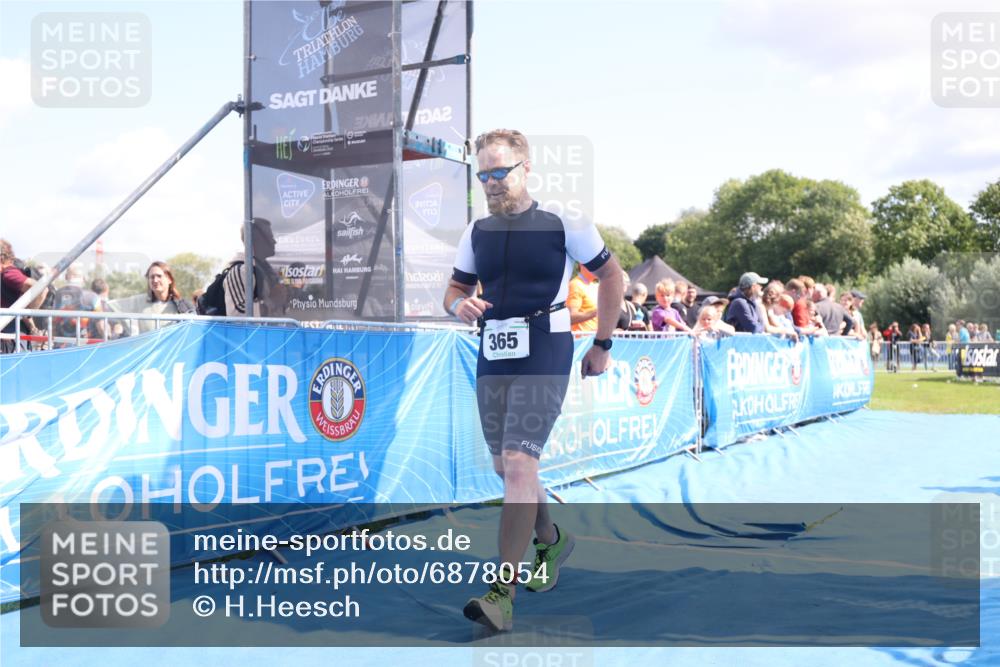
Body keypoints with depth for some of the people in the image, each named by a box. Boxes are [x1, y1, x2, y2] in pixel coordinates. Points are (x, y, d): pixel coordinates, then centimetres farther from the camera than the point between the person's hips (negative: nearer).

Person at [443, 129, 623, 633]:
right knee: (505, 468, 14)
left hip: (543, 352, -6)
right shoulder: (476, 232, 10)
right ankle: (550, 541, 41)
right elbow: (455, 288, 19)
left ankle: (502, 593, -14)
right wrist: (459, 305, -6)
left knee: (519, 463, -17)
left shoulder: (564, 222, -4)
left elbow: (611, 275, 6)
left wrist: (602, 345, 6)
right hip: (492, 354, 6)